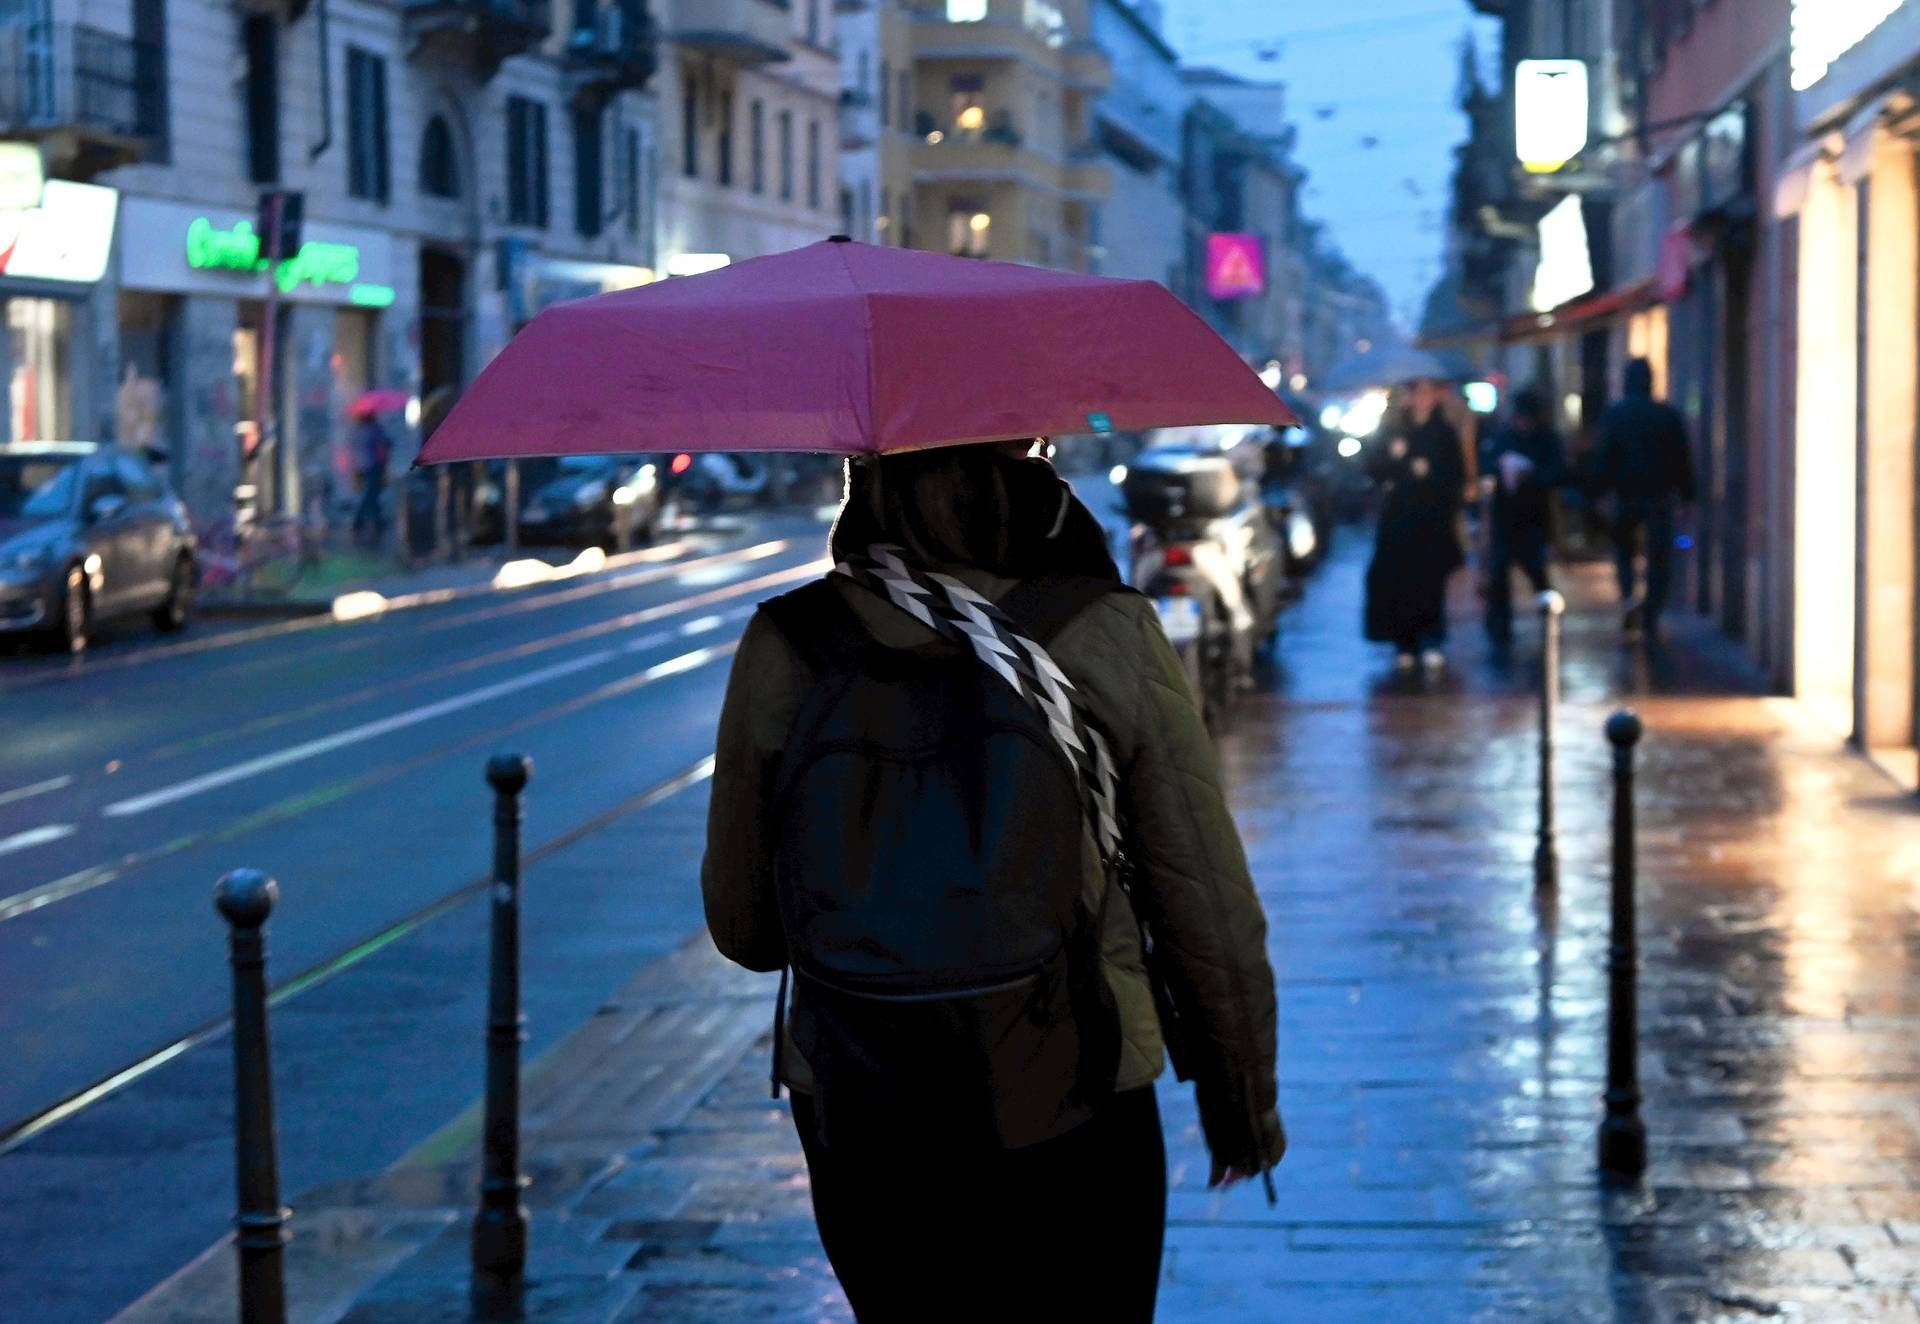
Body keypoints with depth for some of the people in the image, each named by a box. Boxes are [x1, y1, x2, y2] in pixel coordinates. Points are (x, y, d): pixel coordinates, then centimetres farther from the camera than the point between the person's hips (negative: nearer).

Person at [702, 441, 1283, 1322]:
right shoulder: (1112, 641, -12)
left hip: (859, 1126, 2)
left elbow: (743, 927, 0)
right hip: (1072, 1126, -2)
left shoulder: (782, 653, -8)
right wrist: (1244, 1096, 10)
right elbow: (1209, 909, -5)